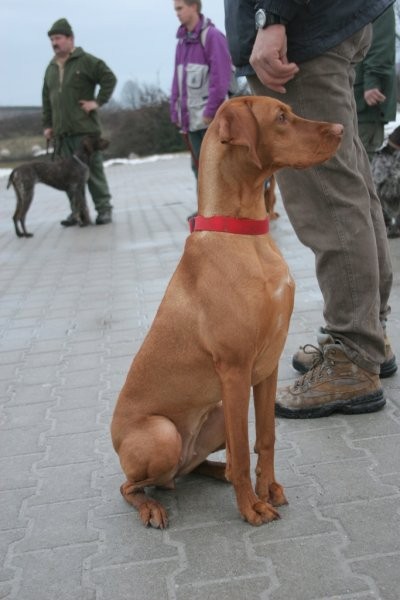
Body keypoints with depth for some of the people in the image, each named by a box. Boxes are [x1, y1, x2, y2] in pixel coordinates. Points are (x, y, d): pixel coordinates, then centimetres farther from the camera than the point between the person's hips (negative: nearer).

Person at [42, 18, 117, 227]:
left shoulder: (86, 61, -1)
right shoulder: (51, 68, 18)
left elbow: (110, 78, -6)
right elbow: (46, 98, 21)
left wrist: (98, 101, -11)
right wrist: (47, 125, 15)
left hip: (85, 128, -6)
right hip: (62, 131, 6)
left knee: (93, 169, -5)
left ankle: (104, 209, 2)